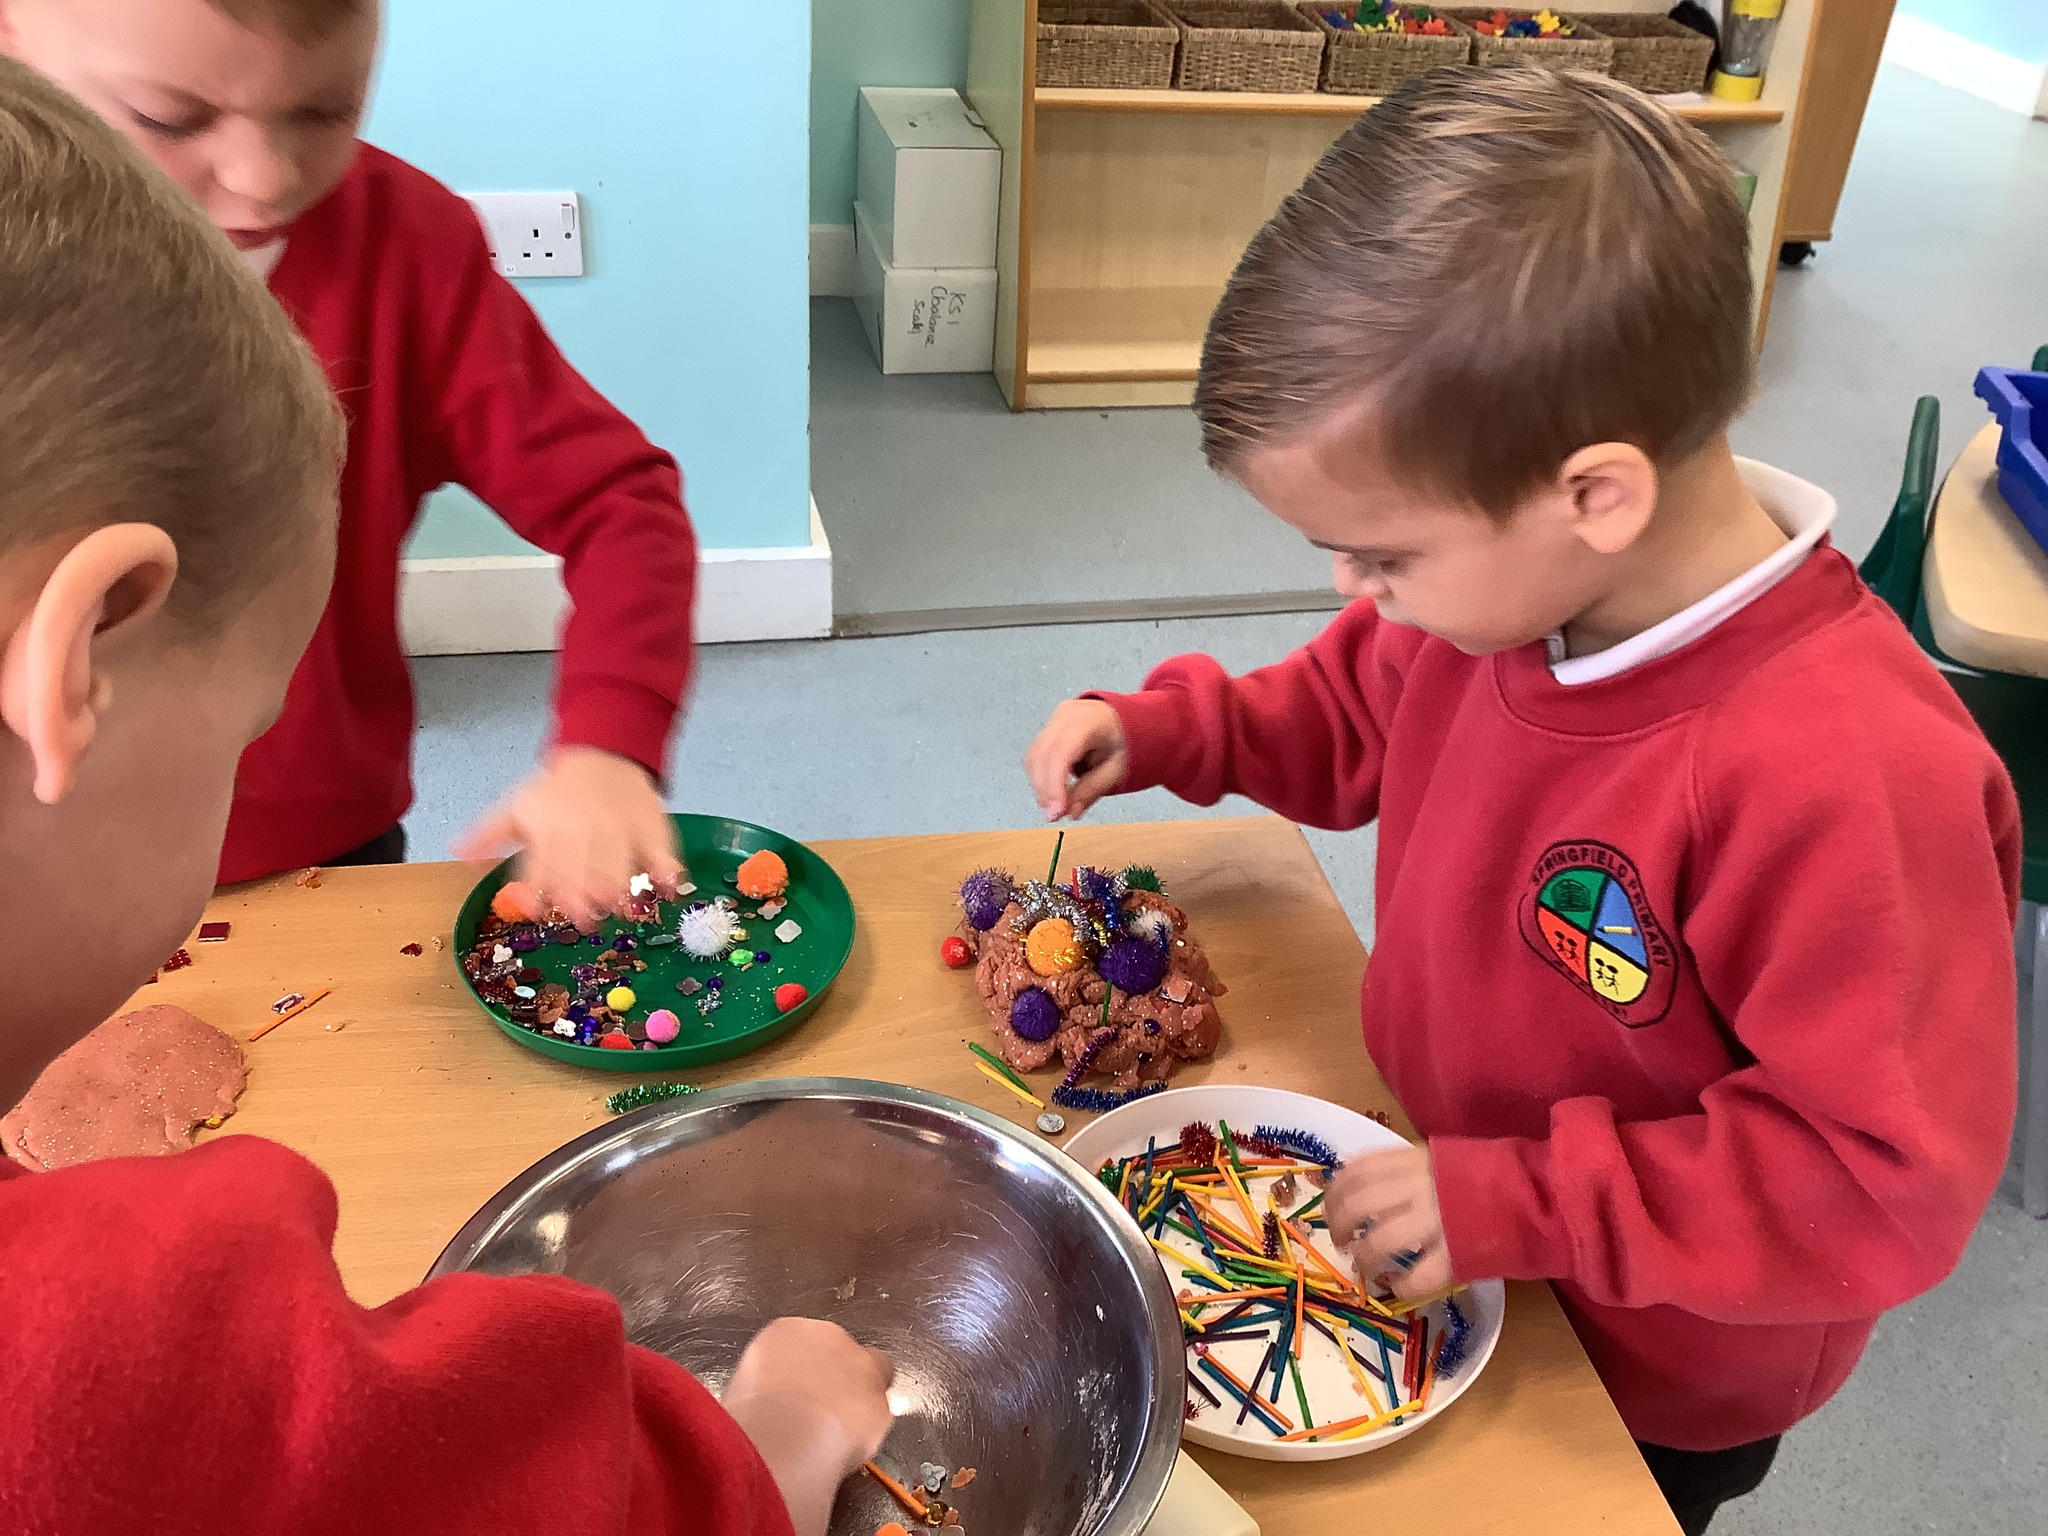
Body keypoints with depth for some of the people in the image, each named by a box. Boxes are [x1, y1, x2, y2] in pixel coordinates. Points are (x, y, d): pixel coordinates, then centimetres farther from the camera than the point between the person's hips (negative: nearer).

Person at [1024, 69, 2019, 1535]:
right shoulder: (1504, 576, -16)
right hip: (1450, 1237, 6)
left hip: (1653, 1390, -6)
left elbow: (1894, 1179, -31)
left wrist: (1523, 1205, -30)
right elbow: (1361, 717, 6)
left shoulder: (1851, 778, -39)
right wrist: (1170, 729, -8)